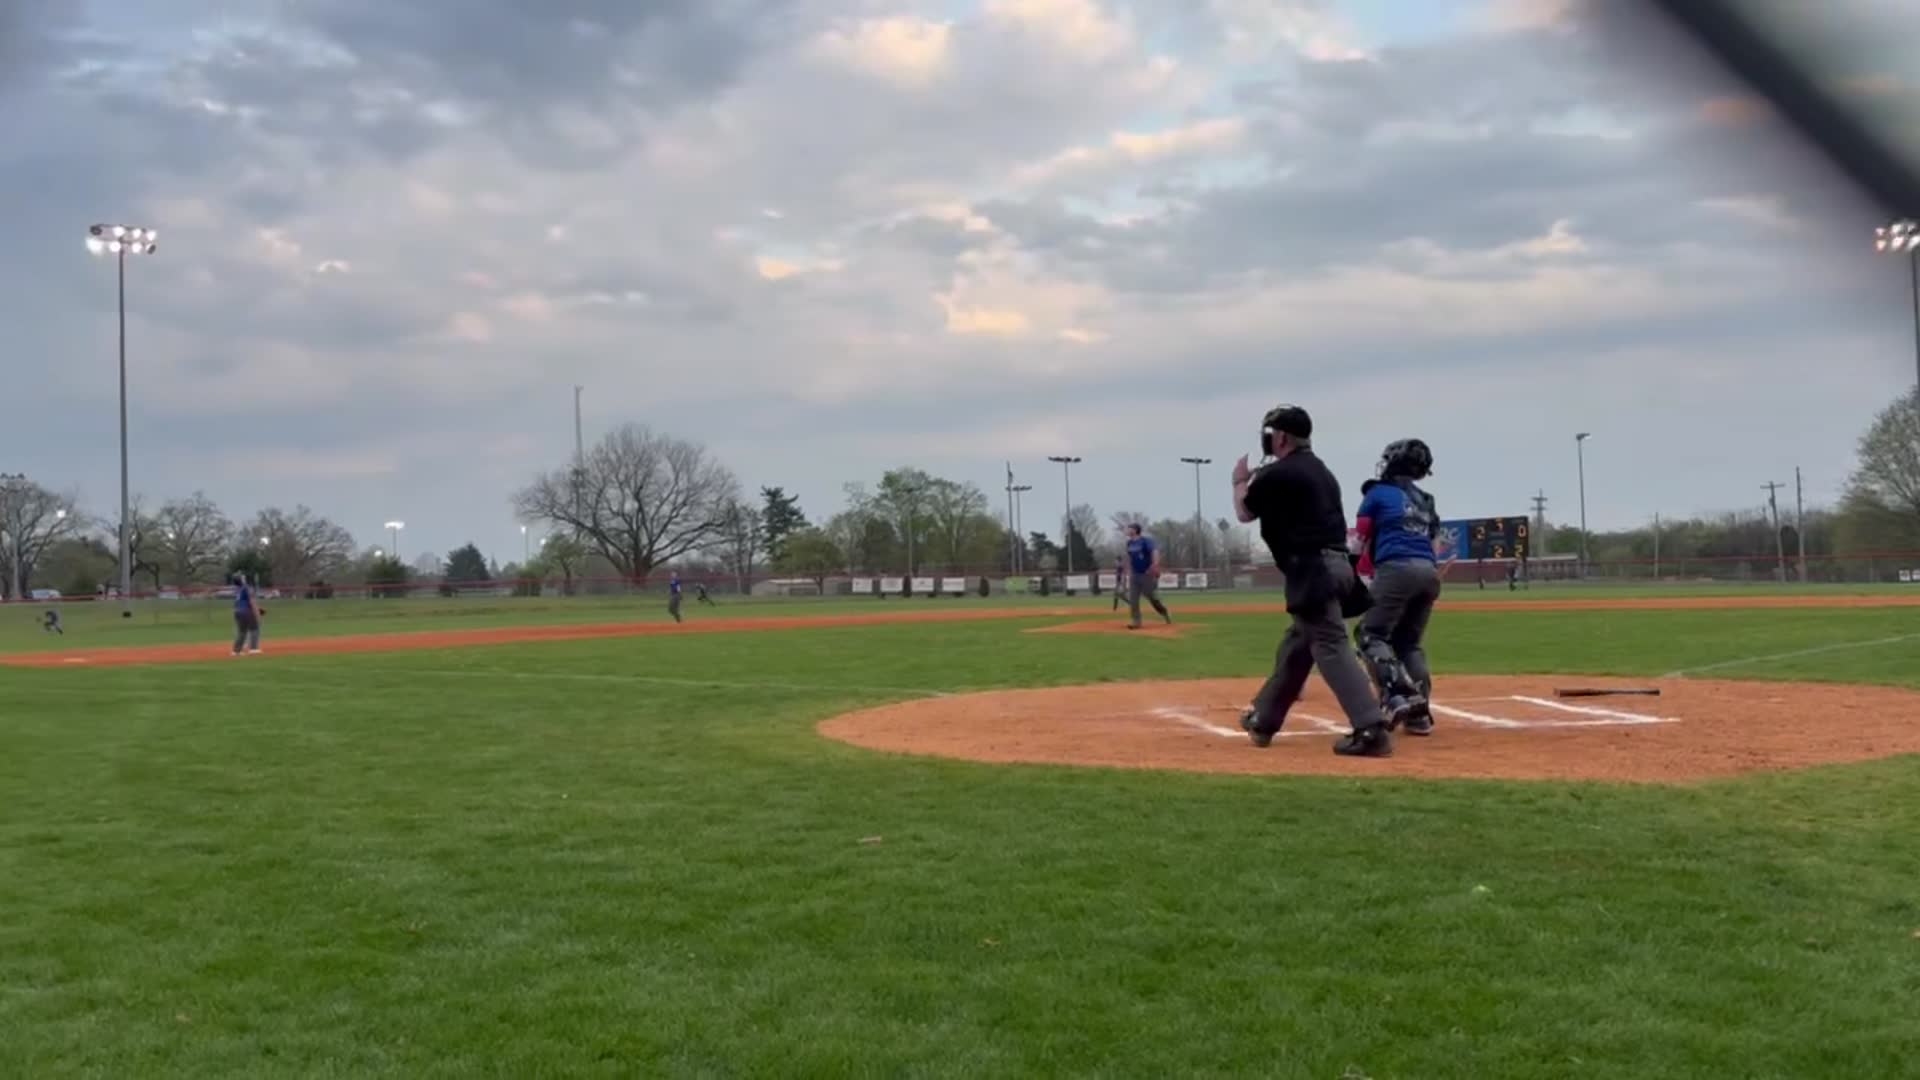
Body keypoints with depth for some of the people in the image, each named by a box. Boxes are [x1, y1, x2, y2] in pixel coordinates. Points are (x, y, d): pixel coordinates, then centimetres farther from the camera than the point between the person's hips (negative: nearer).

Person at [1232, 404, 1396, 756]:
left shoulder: (1277, 474, -6)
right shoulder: (1320, 471, 19)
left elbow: (1244, 513, 11)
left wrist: (1240, 482, 29)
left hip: (1312, 569, -10)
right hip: (1333, 565, 10)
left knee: (1332, 646, -15)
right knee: (1296, 644, 20)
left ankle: (1372, 729, -27)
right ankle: (1263, 720, 33)